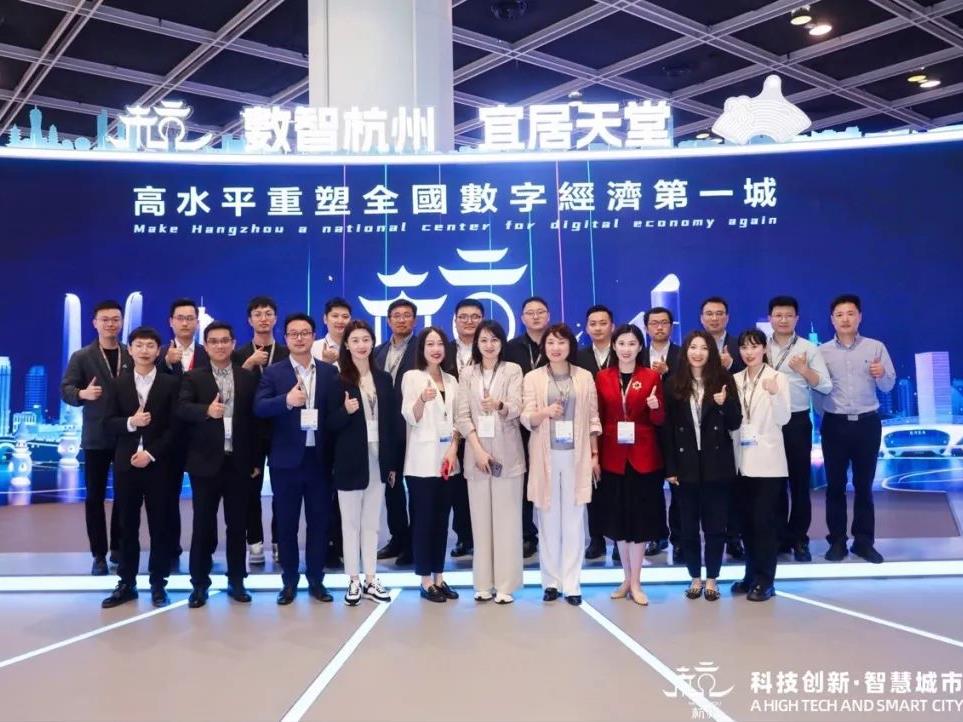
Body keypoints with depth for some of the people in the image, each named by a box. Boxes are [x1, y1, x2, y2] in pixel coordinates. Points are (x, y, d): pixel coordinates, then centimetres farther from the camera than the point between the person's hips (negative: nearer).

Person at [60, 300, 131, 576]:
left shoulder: (132, 355, 5)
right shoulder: (81, 356, 0)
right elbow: (66, 389, -5)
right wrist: (82, 393, -26)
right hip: (96, 437, -1)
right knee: (95, 496, 4)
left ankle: (118, 549, 23)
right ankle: (99, 554, 12)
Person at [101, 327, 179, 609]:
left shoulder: (170, 384, 0)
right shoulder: (119, 383, 8)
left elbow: (174, 427, -4)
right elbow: (109, 422, 5)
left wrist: (151, 454, -13)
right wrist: (130, 423, -15)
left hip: (158, 464, -2)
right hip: (126, 464, 2)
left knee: (159, 526, 3)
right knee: (127, 526, 8)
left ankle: (158, 584, 13)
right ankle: (126, 583, 18)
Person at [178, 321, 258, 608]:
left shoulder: (248, 377, 7)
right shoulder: (193, 377, 3)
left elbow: (255, 417, 5)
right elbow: (181, 408, -14)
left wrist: (255, 458, 1)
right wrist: (207, 410, -34)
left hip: (239, 461, 1)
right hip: (206, 461, -1)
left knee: (237, 523, 9)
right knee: (203, 524, 5)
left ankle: (236, 581, 20)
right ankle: (199, 584, 15)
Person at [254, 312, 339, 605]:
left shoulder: (329, 372, 6)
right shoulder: (273, 373, 1)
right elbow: (259, 408, -11)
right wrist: (286, 400, -29)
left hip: (319, 459, 1)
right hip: (286, 459, -1)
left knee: (319, 521, 8)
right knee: (286, 522, 8)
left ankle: (316, 580, 20)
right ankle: (289, 581, 21)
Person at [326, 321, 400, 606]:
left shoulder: (384, 379, 7)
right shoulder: (338, 380, -5)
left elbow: (393, 422, 7)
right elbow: (329, 424, -5)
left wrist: (393, 463, 5)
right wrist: (345, 411, -26)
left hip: (378, 459, 4)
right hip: (350, 461, -3)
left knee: (372, 523, 11)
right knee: (351, 523, 6)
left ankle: (371, 580, 19)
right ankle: (353, 581, 15)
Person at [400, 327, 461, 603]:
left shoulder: (451, 381, 13)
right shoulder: (412, 376, -3)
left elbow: (456, 420, 12)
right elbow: (411, 418, -11)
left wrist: (453, 449, -3)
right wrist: (422, 399, -30)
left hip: (447, 458, 5)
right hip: (422, 460, -5)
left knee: (442, 519, 9)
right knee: (423, 519, -1)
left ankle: (439, 577, 16)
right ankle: (426, 581, 6)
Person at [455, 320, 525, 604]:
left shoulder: (513, 370, 2)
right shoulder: (467, 374, 8)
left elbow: (516, 409, -11)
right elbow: (462, 416, 1)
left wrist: (499, 405, -34)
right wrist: (478, 449, -11)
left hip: (506, 452, -2)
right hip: (476, 452, 2)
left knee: (507, 517, -2)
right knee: (480, 517, 4)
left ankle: (505, 584, 3)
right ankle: (483, 583, 11)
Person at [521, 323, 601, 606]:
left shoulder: (585, 377, 5)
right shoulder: (533, 378, 3)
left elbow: (593, 419, 7)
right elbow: (526, 418, -3)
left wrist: (595, 455, 3)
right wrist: (545, 412, -23)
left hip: (576, 455, 0)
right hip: (546, 456, 0)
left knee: (573, 519, 2)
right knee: (549, 519, 5)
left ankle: (571, 583, 8)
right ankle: (551, 581, 14)